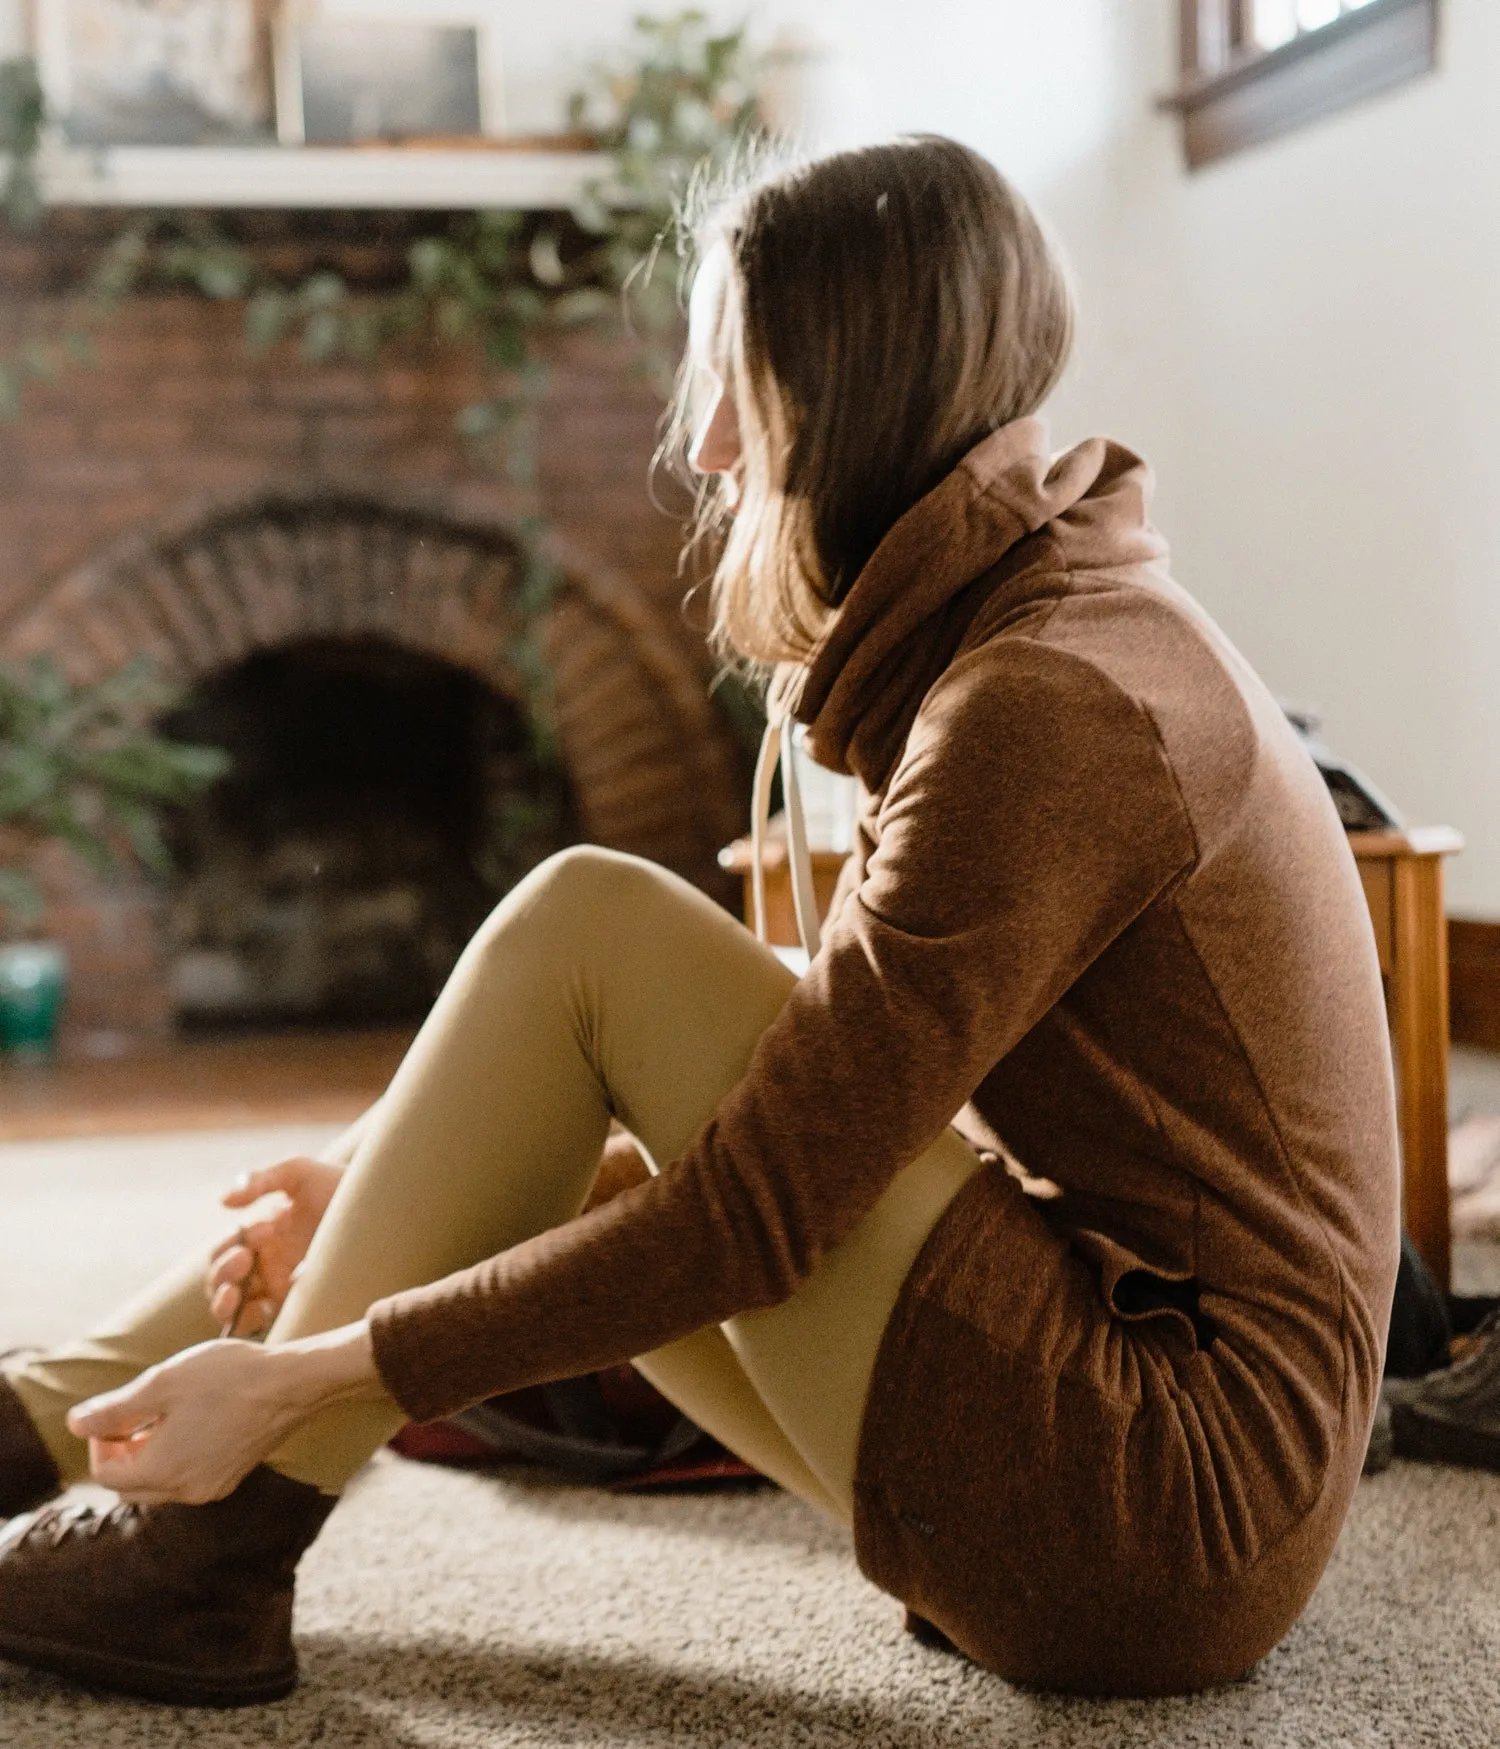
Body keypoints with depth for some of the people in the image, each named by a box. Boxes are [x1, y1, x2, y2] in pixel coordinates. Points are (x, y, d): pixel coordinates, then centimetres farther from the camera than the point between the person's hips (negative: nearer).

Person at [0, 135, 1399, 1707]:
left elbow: (758, 1215, -21)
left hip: (1171, 1502, -9)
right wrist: (401, 1187, 9)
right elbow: (824, 1075, 13)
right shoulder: (1064, 628, 11)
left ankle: (222, 1554, -5)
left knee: (586, 925, -13)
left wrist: (303, 1380, -15)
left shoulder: (1048, 706, -20)